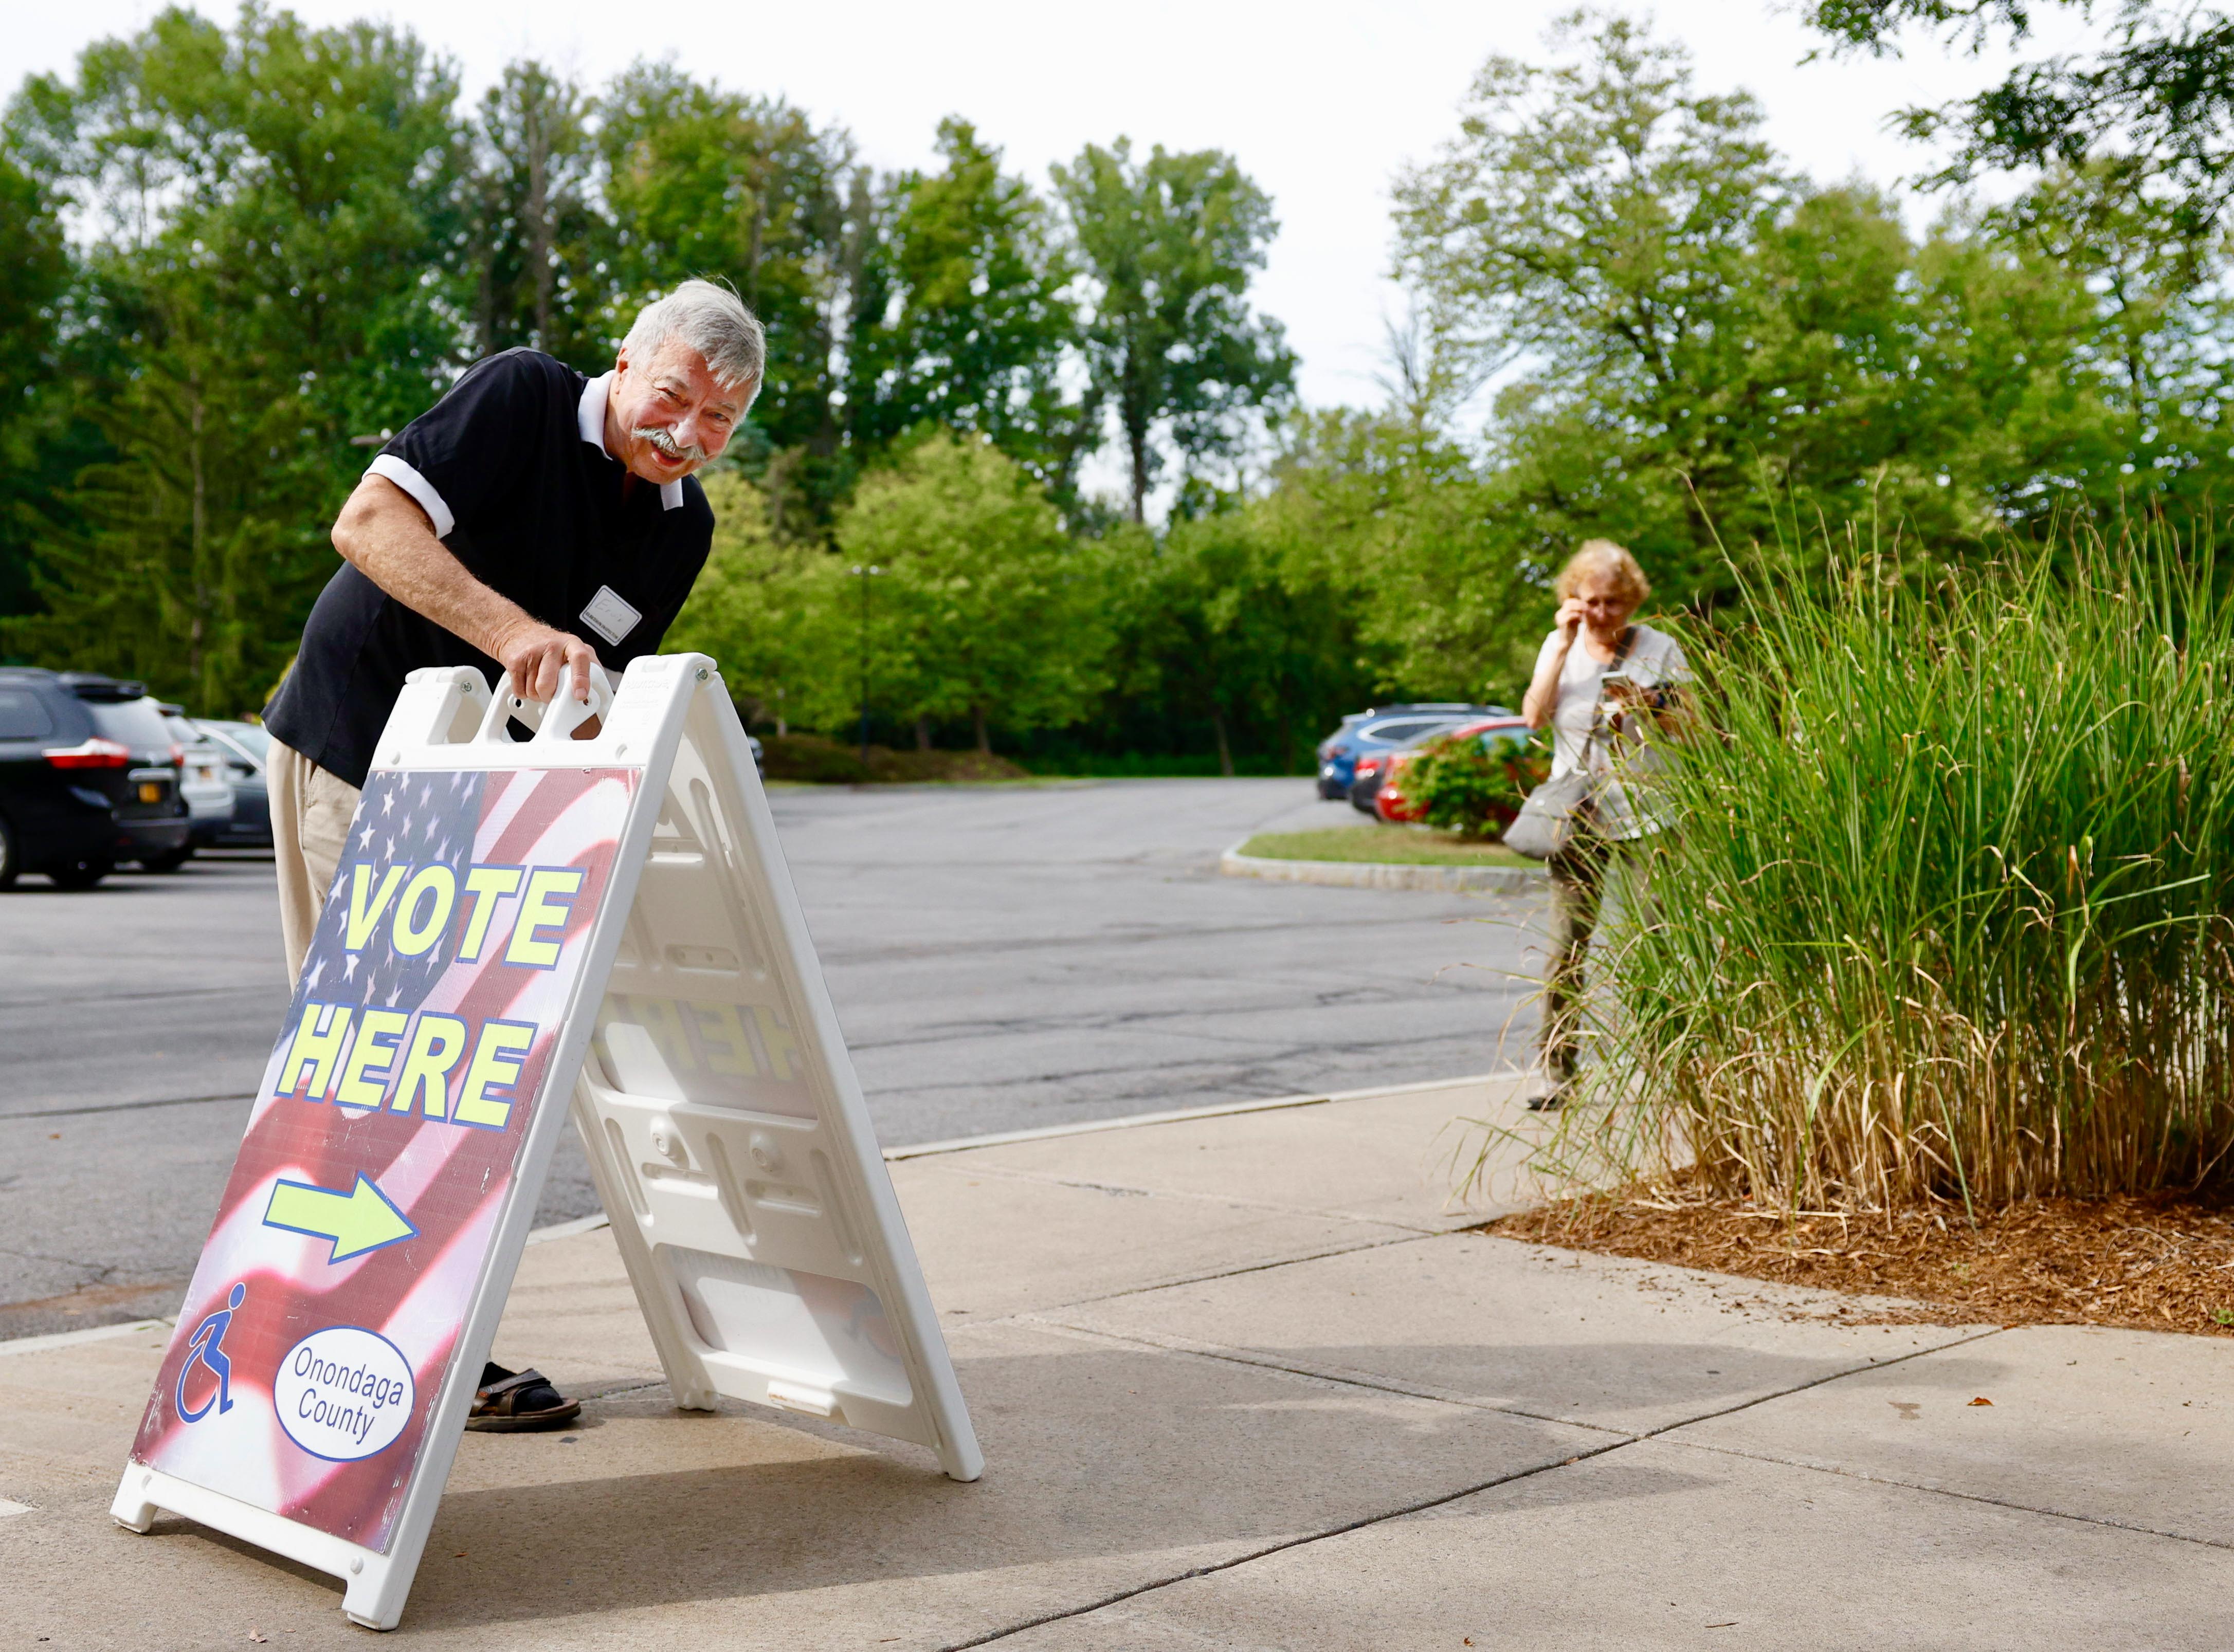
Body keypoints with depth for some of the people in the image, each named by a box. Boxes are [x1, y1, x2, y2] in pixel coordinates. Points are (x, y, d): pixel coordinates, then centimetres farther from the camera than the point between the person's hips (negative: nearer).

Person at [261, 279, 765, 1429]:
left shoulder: (682, 528, 3)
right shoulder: (522, 398, -16)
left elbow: (598, 689, 6)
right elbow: (368, 523, -26)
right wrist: (512, 630, -37)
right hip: (350, 743, -7)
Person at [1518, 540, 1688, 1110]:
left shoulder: (1660, 649, 4)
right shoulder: (1559, 645, 10)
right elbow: (1534, 715, -5)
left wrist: (1648, 705, -14)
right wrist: (1566, 645, -7)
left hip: (1644, 811, -1)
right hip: (1577, 814, 1)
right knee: (1565, 946, -4)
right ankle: (1558, 1073, 1)